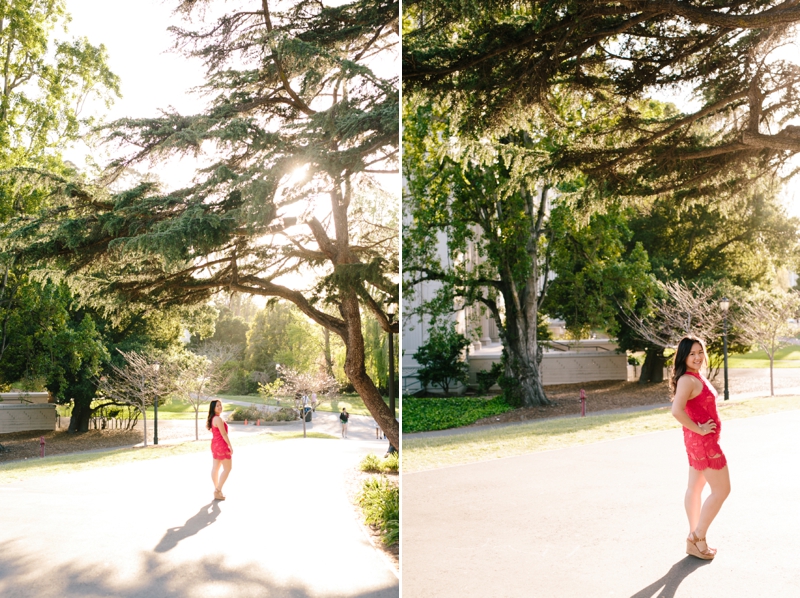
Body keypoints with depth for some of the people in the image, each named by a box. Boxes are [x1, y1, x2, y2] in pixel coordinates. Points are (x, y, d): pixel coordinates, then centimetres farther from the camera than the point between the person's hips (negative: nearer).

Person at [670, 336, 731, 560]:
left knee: (695, 488, 13)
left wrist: (699, 430, 12)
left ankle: (695, 539, 22)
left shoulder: (697, 377, 11)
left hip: (702, 440, 10)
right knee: (721, 490, -2)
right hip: (702, 440, -9)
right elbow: (677, 410, -34)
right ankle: (698, 537, 6)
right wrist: (698, 429, -22)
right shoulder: (688, 380, -20)